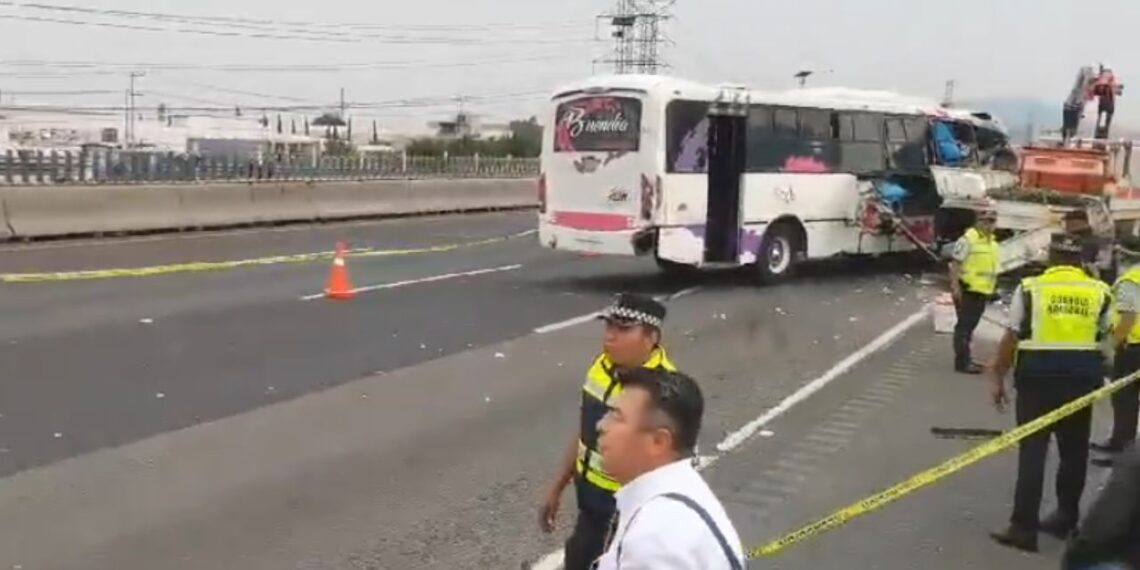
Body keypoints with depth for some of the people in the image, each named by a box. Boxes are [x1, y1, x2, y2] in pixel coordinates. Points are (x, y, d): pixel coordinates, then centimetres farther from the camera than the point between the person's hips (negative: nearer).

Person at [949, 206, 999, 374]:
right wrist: (955, 287, -22)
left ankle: (965, 359, 23)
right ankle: (962, 362, -6)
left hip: (982, 291, 9)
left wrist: (992, 288, 22)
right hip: (967, 290, -9)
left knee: (970, 326, 15)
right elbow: (955, 263, -16)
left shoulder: (992, 241, 16)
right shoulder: (968, 239, -12)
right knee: (964, 326, -7)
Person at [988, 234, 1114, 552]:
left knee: (1032, 451, 0)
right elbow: (1104, 334, 10)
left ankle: (1023, 527, -2)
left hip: (1038, 375, -2)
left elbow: (1011, 338, -4)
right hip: (1082, 376, 2)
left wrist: (998, 377, 4)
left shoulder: (1030, 288, -4)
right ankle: (1065, 518, 28)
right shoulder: (1099, 292, 3)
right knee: (1074, 451, 17)